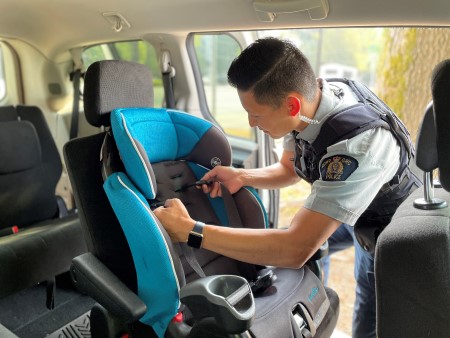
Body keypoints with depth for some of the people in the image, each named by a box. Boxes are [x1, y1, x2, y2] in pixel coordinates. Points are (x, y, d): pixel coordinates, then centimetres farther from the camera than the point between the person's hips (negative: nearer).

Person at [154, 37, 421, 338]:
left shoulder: (357, 145, -39)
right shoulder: (308, 99, -16)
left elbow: (295, 250, -41)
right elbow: (289, 169, 3)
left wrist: (188, 230, -38)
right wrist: (241, 177, -15)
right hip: (347, 210, 6)